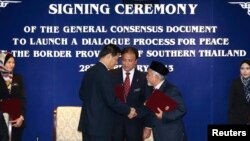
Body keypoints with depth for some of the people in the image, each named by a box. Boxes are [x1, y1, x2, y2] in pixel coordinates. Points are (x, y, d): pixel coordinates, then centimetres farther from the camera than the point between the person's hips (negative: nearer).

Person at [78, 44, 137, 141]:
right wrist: (128, 111, -7)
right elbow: (111, 101, -20)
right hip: (100, 125, -9)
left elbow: (82, 94, 19)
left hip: (87, 122, 9)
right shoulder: (104, 74, -17)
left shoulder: (89, 71, 10)